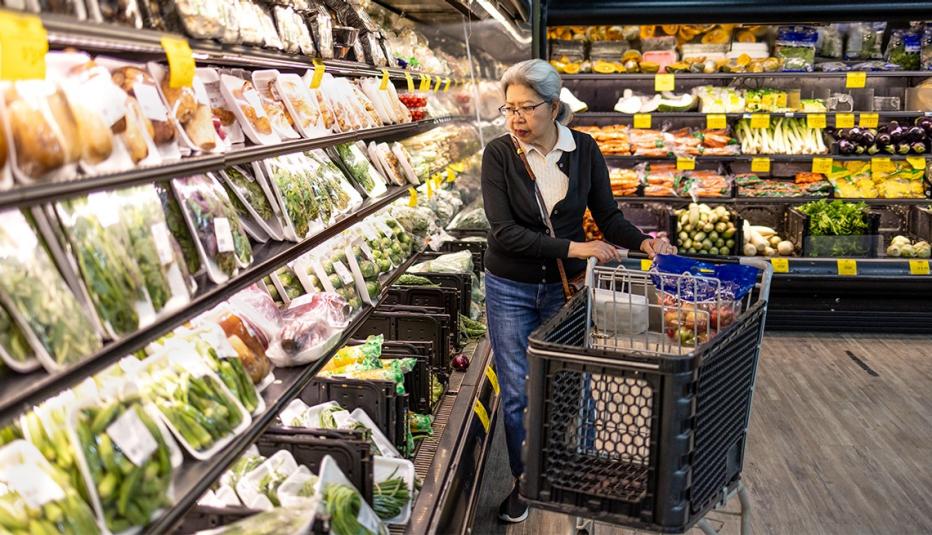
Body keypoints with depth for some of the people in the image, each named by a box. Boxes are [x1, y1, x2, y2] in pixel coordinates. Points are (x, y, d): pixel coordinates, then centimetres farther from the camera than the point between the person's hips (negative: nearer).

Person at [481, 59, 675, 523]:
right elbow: (503, 231, -21)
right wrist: (572, 248, -27)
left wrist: (642, 242, -18)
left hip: (566, 287, 1)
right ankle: (522, 482, 29)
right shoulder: (499, 154, -12)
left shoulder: (583, 149, -6)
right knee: (517, 393, 8)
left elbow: (608, 215, 1)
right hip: (511, 290, -1)